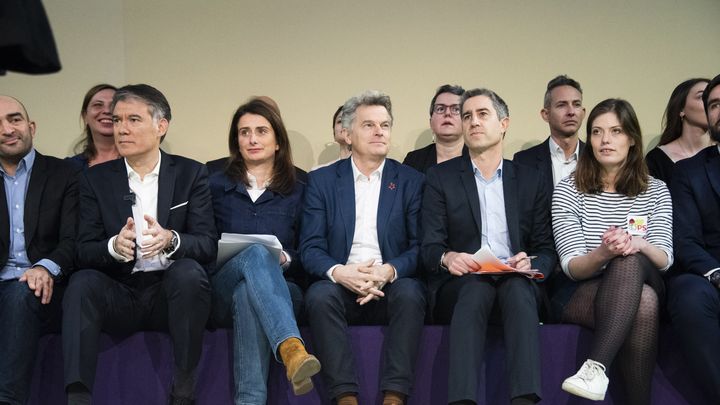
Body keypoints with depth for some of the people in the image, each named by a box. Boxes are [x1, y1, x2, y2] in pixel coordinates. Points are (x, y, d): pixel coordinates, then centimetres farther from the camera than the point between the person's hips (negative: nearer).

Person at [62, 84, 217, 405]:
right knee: (82, 282, -28)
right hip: (119, 295, 1)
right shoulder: (96, 179, 7)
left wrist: (170, 240, -29)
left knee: (189, 271, -32)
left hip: (171, 293, -1)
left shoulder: (190, 174, 4)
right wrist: (114, 246, -25)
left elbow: (208, 245, -5)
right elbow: (83, 252, -1)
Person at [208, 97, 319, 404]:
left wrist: (285, 259, -13)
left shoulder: (299, 188, 13)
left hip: (280, 288, 0)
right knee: (256, 254, -36)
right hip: (223, 292, 0)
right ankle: (292, 349, -62)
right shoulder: (216, 184, 15)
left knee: (247, 293, -39)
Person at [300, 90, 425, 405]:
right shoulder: (321, 180, 11)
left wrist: (389, 271, -18)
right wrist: (339, 272, -19)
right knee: (320, 294, -32)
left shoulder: (411, 181, 11)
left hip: (392, 287, 0)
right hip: (340, 286, 0)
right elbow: (310, 248, 3)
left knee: (410, 292, -32)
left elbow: (420, 247, 3)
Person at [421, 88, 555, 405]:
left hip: (515, 285, 1)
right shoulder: (440, 177, 10)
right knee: (476, 286, -35)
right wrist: (447, 258, -23)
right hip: (459, 286, -1)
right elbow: (429, 247, 2)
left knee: (518, 285, -34)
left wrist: (531, 264, -14)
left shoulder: (530, 180, 15)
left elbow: (546, 251, 11)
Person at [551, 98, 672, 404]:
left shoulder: (655, 191, 7)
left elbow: (664, 260, -4)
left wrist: (639, 245, -28)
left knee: (630, 261, -35)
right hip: (579, 294, -2)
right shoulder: (568, 190, -1)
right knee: (643, 302, -35)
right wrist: (602, 254, -32)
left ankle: (596, 367, -45)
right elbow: (571, 267, -8)